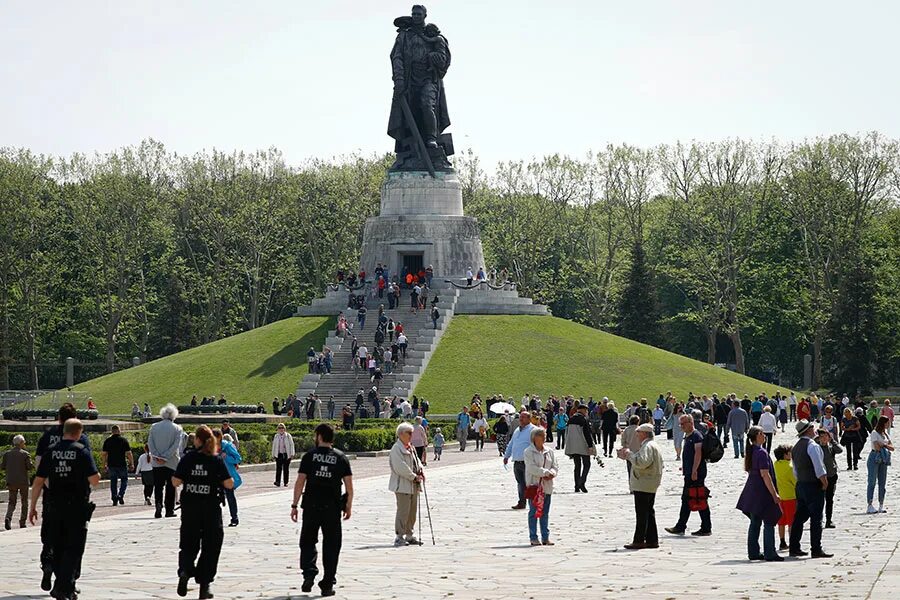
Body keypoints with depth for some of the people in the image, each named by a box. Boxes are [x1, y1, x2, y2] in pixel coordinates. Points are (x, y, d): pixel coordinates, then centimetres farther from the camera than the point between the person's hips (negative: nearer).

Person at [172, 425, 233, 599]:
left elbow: (176, 482, -5)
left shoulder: (188, 458, -4)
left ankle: (185, 570, -17)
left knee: (188, 544, 12)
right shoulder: (217, 460, -6)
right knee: (210, 547, 10)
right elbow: (229, 484, -9)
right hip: (211, 508, -1)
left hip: (190, 508, 1)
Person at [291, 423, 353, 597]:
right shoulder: (341, 457, 3)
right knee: (331, 545, 7)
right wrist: (348, 506, 11)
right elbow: (349, 485, 1)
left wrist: (294, 505, 0)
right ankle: (328, 585, 7)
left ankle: (309, 573, -8)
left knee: (308, 542, 12)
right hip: (333, 507, 1)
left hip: (311, 505, -1)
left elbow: (300, 482, -5)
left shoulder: (309, 457, -1)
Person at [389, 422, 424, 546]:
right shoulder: (396, 448, -13)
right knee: (403, 510, -9)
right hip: (402, 484, -9)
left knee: (412, 510, 13)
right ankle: (399, 537, -5)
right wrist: (414, 477, -17)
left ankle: (409, 535, 22)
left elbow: (416, 460, 21)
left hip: (413, 485, 9)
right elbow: (400, 467, -20)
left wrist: (420, 470, 0)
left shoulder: (410, 448, 15)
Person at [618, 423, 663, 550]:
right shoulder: (653, 446, 18)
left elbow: (642, 462, -28)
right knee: (649, 512, 13)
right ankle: (652, 540, 15)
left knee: (641, 513, -8)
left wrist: (629, 454, -16)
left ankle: (639, 541, -7)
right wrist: (628, 456, 16)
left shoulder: (647, 446, -16)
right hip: (650, 486, 11)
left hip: (643, 486, -11)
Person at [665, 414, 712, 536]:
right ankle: (680, 527, 18)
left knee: (700, 501, -6)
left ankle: (706, 528, -1)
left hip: (696, 474, -10)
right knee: (686, 500, 13)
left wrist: (694, 471, -25)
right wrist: (685, 467, 24)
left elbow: (698, 453, -21)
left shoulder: (696, 436, -13)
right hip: (689, 474, 10)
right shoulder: (687, 437, 17)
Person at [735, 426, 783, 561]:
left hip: (752, 490, 9)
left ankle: (753, 552, 14)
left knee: (755, 523, 12)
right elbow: (765, 475, -20)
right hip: (763, 492, -9)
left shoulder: (749, 451, 9)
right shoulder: (761, 452, -16)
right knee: (769, 523, -4)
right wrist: (774, 494, -17)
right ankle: (770, 553, -5)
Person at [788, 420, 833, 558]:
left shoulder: (795, 447, 13)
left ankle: (793, 548, 14)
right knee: (816, 519, -6)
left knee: (799, 517, 12)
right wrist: (824, 482, -10)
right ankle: (816, 550, -6)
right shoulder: (812, 446, -15)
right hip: (814, 485, -8)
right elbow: (819, 468, -20)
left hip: (801, 485, 8)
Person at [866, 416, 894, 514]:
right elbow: (877, 447, -15)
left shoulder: (886, 434, 16)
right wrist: (886, 446, 0)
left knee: (882, 482, 4)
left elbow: (892, 448, 9)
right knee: (872, 482, -7)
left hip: (883, 460, 7)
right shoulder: (874, 433, -5)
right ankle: (870, 506, -9)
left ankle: (881, 505, 7)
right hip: (874, 458, -7)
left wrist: (883, 445, -6)